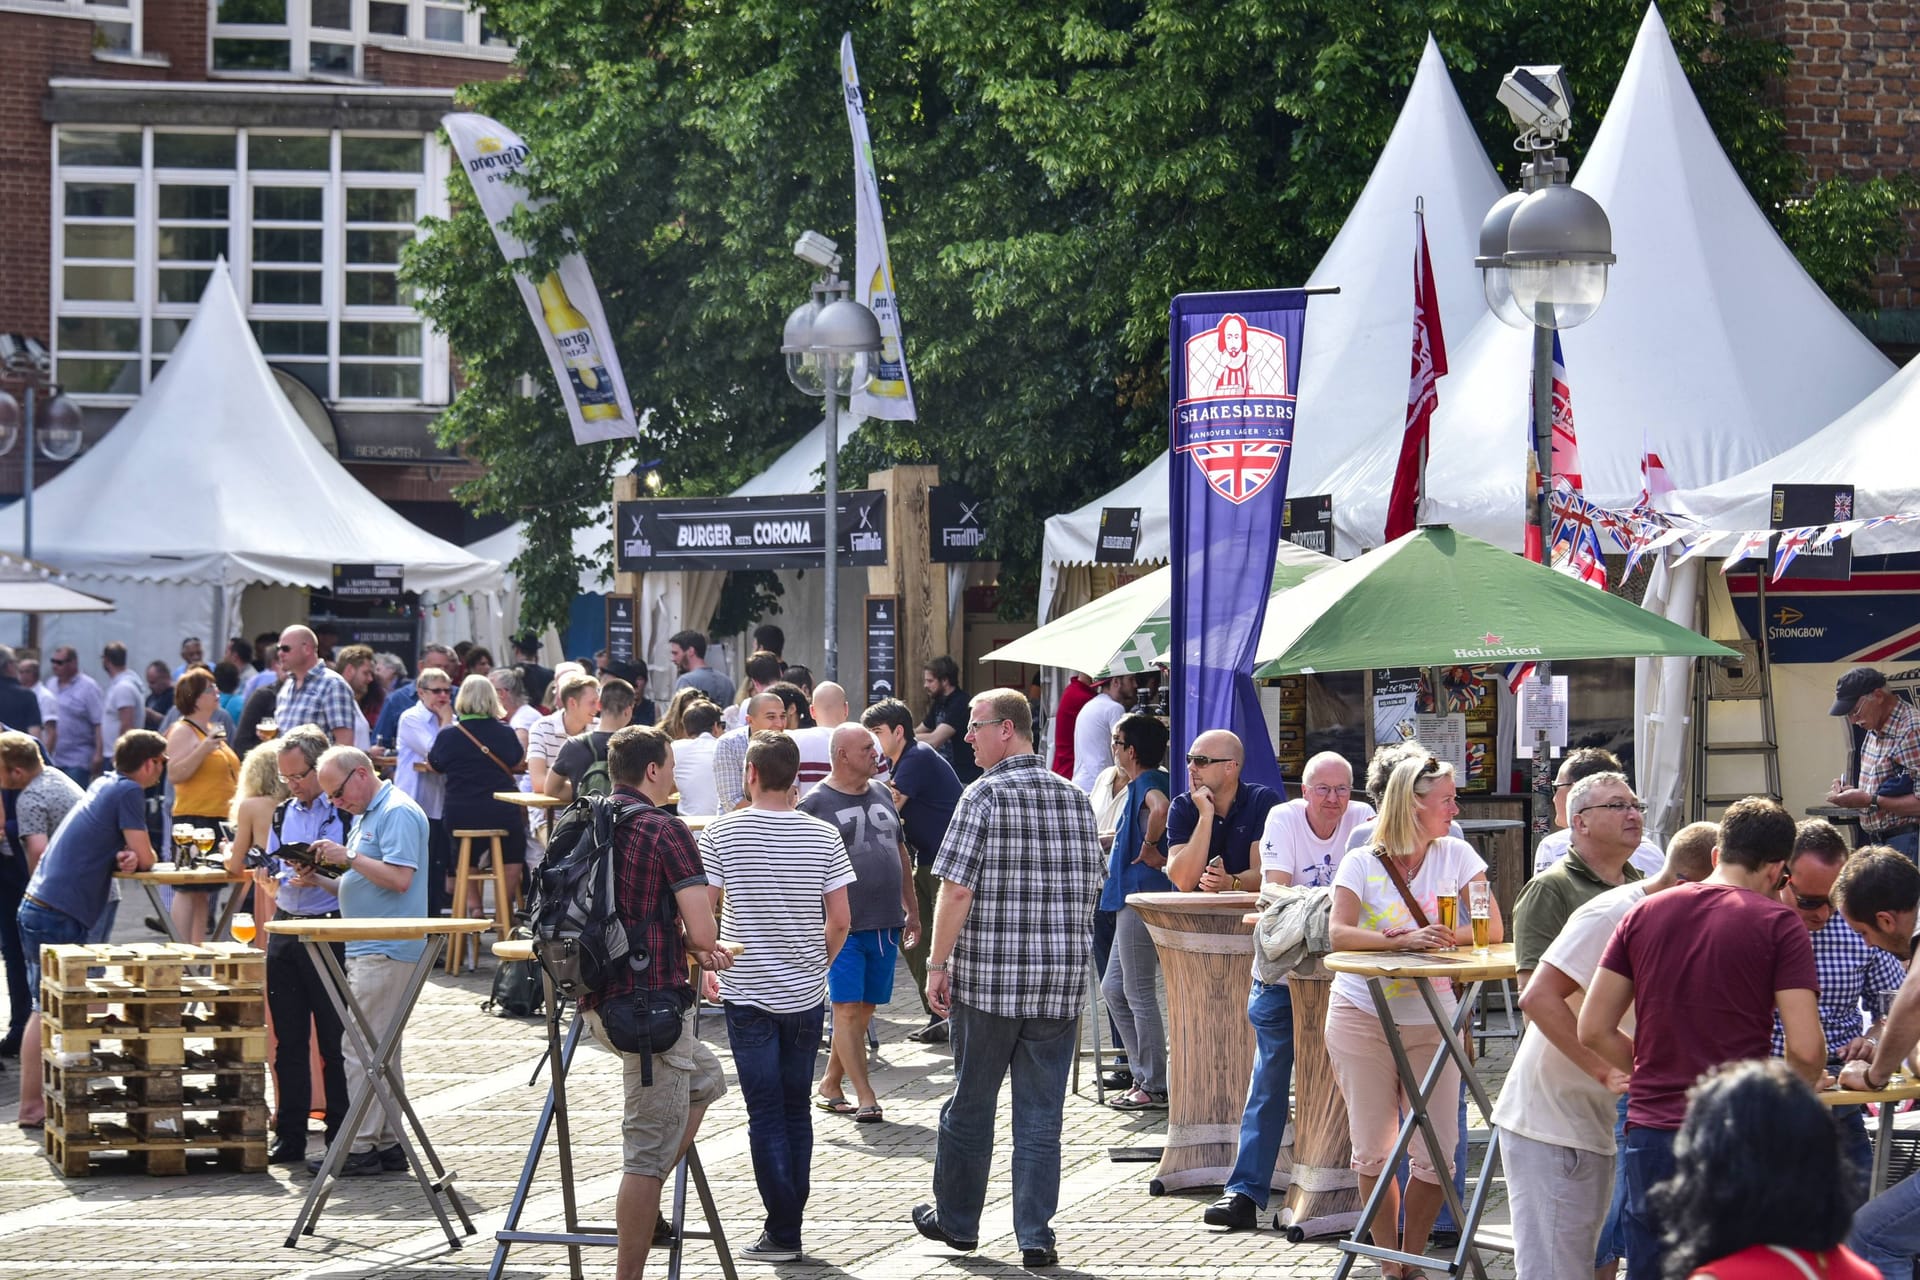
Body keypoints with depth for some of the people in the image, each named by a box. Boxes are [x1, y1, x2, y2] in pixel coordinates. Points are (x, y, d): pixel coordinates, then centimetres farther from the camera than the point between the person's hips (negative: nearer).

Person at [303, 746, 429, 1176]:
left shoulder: (398, 814, -11)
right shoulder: (367, 815, 20)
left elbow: (399, 878, -21)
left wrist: (349, 857, -17)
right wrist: (320, 881, 10)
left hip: (385, 951, -11)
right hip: (369, 948, 11)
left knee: (361, 1049, -11)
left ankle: (360, 1147, -10)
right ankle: (387, 1144, 16)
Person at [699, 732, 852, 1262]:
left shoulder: (722, 833, -8)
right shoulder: (823, 836, -2)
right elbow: (840, 920, -2)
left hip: (747, 994, -2)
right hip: (805, 994, 2)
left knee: (766, 1113, 0)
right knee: (796, 1109, 13)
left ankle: (782, 1230, -4)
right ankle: (788, 1223, 17)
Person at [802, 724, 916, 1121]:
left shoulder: (881, 794, 14)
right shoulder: (816, 803, -5)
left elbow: (901, 852, 23)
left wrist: (912, 909, 21)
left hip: (886, 924, 6)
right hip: (844, 925, -6)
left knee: (863, 1010, 9)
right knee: (848, 1009, -8)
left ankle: (829, 1086, 20)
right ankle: (865, 1097, -8)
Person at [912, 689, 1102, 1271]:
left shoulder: (984, 796, -9)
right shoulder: (1075, 798, 8)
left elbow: (956, 890, -14)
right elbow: (1090, 890, 13)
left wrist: (938, 964, -7)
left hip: (988, 980, -4)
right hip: (1061, 982, 4)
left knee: (970, 1103, 10)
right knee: (1041, 1112, 7)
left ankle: (956, 1219, 22)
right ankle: (1036, 1235, 4)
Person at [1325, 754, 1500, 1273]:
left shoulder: (1455, 855, 3)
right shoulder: (1362, 863, -4)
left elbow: (1492, 928, -4)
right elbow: (1339, 934, -18)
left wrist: (1438, 937, -21)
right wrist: (1401, 940, -32)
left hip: (1431, 1021, 2)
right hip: (1362, 1017, -2)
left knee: (1437, 1156, -2)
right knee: (1374, 1153, 3)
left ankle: (1413, 1259, 18)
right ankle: (1390, 1266, 17)